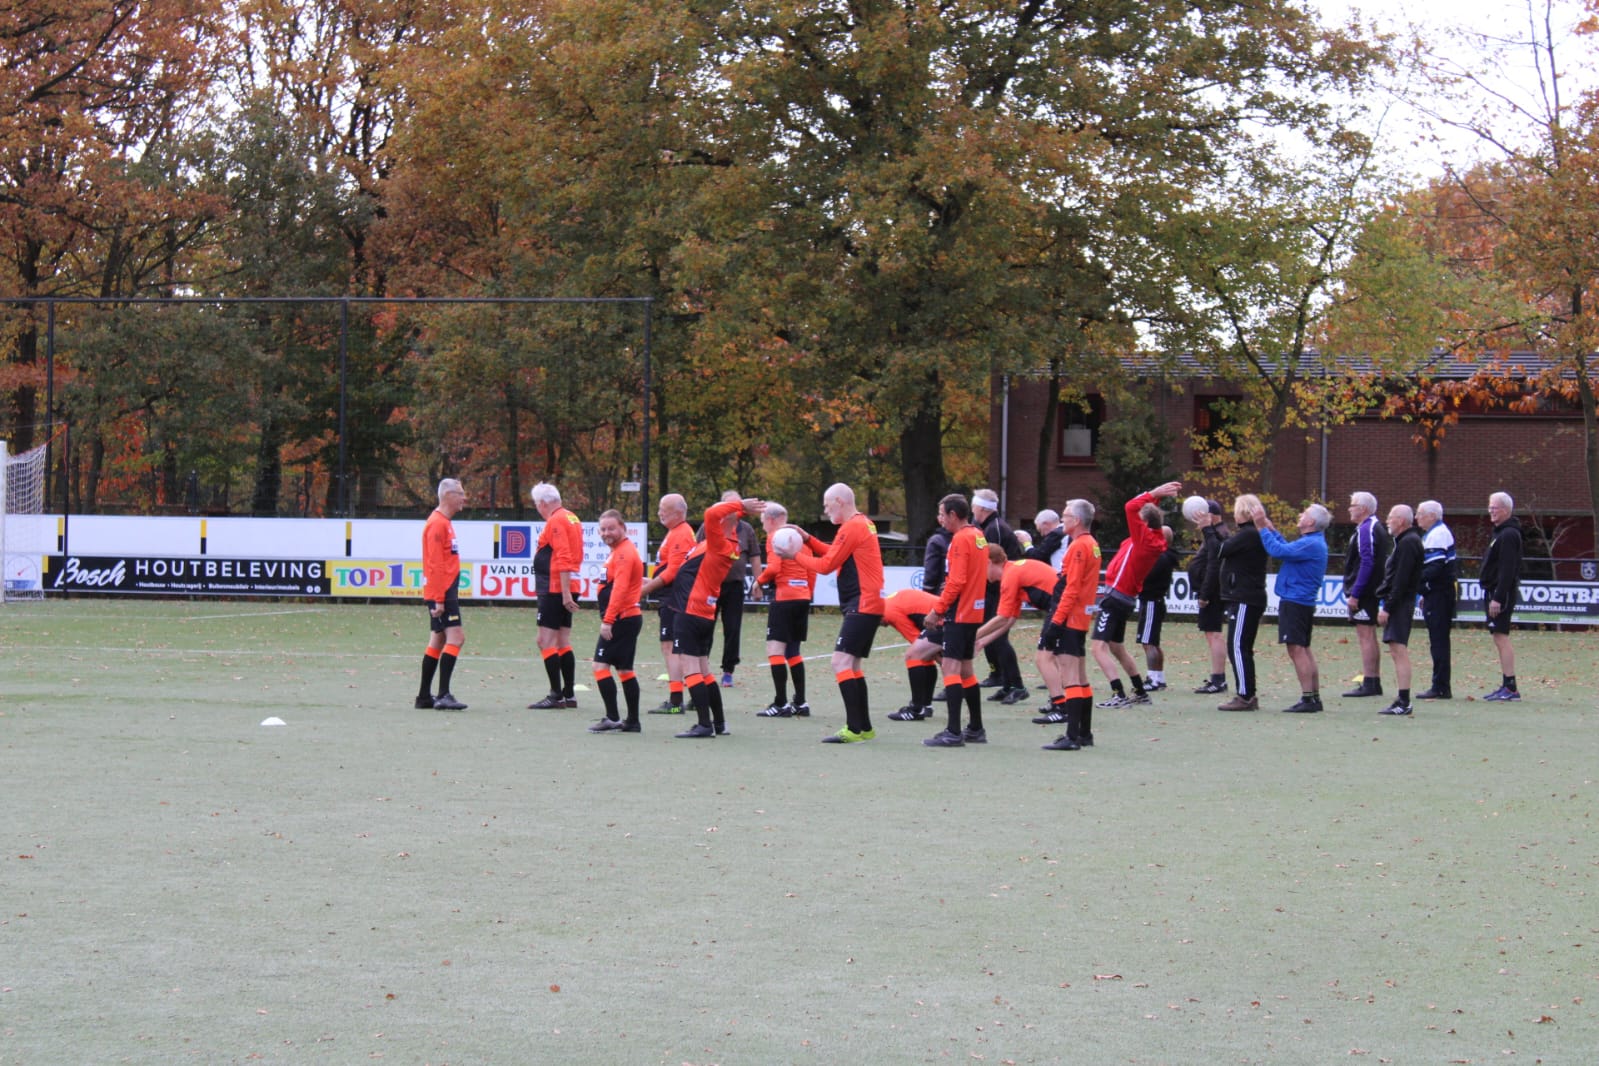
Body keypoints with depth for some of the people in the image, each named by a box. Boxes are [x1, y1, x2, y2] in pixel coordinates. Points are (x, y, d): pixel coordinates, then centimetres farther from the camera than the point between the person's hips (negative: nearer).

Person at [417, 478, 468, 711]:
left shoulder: (443, 523, 17)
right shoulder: (437, 524, -14)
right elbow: (435, 565, -18)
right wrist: (438, 600, -21)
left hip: (444, 593, 10)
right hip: (441, 593, -10)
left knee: (438, 641, 11)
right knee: (456, 637, -14)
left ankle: (424, 696, 15)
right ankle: (443, 695, -17)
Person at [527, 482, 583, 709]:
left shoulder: (555, 521, -14)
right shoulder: (571, 518, 15)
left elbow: (563, 559, -21)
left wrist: (565, 593, -22)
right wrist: (567, 592, 18)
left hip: (554, 590, -10)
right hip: (566, 590, 10)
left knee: (546, 641, -8)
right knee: (563, 643, 12)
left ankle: (556, 695, -9)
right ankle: (569, 694, 15)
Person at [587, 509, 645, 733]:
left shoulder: (624, 553, -15)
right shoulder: (620, 551, 17)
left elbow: (619, 589, -23)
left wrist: (608, 620, -25)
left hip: (621, 619, -11)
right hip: (631, 618, 11)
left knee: (600, 665, -10)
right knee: (625, 670, 13)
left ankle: (612, 718, -12)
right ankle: (632, 721, 16)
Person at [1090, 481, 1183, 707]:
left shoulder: (1144, 538, -16)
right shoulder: (1155, 540, 8)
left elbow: (1131, 507, -21)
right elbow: (1145, 510, 23)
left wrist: (1155, 494, -13)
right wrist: (1157, 496, 12)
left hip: (1116, 595, -10)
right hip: (1127, 598, 10)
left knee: (1099, 646, -13)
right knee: (1117, 648, 23)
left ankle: (1119, 695, -20)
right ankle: (1140, 693, 30)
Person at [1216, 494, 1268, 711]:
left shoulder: (1249, 534, -15)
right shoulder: (1251, 534, 18)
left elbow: (1219, 551, -17)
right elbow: (1226, 551, 15)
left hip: (1245, 601, -11)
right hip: (1247, 598, 11)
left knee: (1237, 647, -11)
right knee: (1243, 649, 14)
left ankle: (1244, 696, -13)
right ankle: (1248, 696, 17)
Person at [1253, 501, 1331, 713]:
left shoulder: (1310, 544, -19)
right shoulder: (1313, 542, 14)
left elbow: (1278, 551, -25)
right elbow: (1287, 548, 21)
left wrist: (1262, 527, -17)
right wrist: (1269, 527, 22)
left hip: (1295, 602, -11)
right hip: (1304, 602, 11)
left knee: (1296, 648, -9)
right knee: (1304, 649, 14)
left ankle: (1307, 699, -10)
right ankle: (1314, 697, 17)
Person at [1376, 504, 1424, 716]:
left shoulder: (1408, 543, -14)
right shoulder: (1404, 541, 19)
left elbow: (1401, 580, -20)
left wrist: (1387, 607, -20)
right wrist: (1385, 605, 18)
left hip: (1401, 603, -11)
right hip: (1398, 604, 11)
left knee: (1399, 651, -13)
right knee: (1397, 651, 11)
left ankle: (1404, 703, -16)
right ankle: (1402, 700, 13)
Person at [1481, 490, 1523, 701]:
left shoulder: (1508, 535, -14)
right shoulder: (1502, 532, 18)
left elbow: (1507, 570, -21)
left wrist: (1498, 598, -24)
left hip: (1501, 592, -11)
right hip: (1495, 592, 11)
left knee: (1501, 637, -12)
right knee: (1500, 638, 11)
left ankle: (1510, 688, -14)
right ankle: (1506, 686, 14)